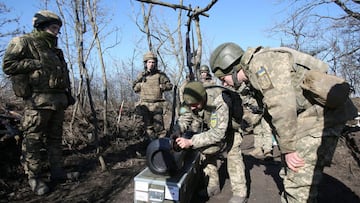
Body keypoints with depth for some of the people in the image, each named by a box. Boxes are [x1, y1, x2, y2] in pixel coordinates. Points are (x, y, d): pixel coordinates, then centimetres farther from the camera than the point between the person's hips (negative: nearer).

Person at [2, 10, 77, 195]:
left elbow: (63, 75, 25)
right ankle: (34, 177, 8)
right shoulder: (24, 42, 1)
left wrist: (69, 95, 18)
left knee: (55, 138, 11)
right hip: (38, 100, -7)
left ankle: (57, 171, 19)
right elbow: (8, 65, -8)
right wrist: (36, 64, -14)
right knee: (33, 140, -2)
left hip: (58, 100, 8)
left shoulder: (55, 49, 23)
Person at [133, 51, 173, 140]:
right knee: (148, 126, 8)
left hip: (157, 105, -3)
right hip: (145, 105, 3)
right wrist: (140, 84, -3)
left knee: (159, 126, -5)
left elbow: (169, 85, 6)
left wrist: (160, 86, -9)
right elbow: (135, 88, 15)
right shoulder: (141, 75, 9)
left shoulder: (160, 74, 2)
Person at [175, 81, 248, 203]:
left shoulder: (219, 103, -45)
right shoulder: (192, 100, -25)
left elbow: (218, 133, -49)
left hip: (229, 127, -5)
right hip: (209, 126, 6)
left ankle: (240, 193, -2)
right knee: (207, 151, 2)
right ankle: (213, 185, 17)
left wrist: (191, 141, -53)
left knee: (233, 154, -14)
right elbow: (184, 117, -10)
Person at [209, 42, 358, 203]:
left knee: (299, 179, -9)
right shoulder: (254, 76, 14)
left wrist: (287, 149, -17)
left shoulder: (261, 62, -17)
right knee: (290, 173, 15)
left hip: (321, 114, -10)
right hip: (307, 116, 10)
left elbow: (282, 107, -24)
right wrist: (284, 147, 12)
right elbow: (272, 112, 15)